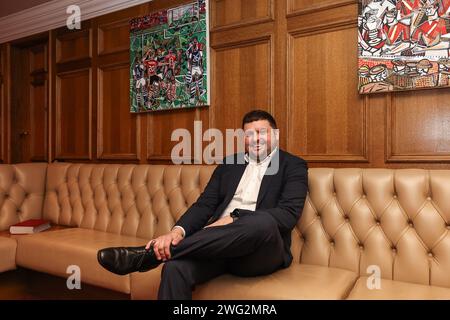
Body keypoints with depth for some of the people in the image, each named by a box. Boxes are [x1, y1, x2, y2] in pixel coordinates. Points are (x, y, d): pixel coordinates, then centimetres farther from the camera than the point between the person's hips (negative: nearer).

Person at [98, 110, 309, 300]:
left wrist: (233, 220, -20)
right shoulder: (228, 164, 18)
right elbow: (204, 205, 7)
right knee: (175, 268, -32)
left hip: (262, 252, -2)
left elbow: (289, 213, -8)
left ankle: (152, 252, -30)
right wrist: (178, 231, -14)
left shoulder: (293, 166, 7)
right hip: (218, 244, 3)